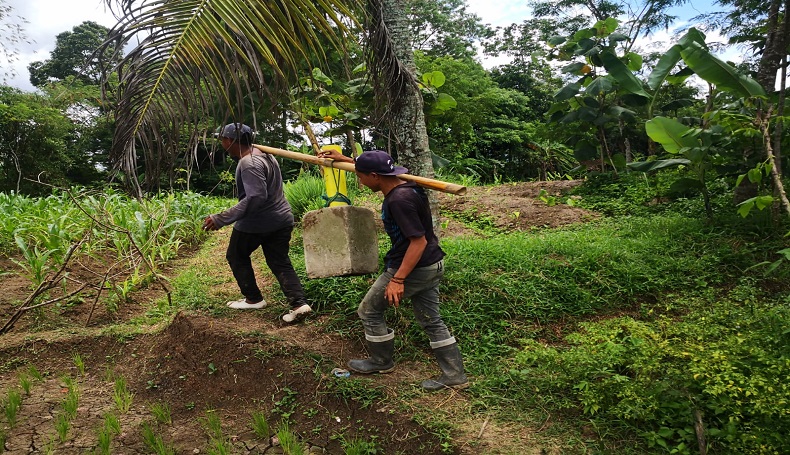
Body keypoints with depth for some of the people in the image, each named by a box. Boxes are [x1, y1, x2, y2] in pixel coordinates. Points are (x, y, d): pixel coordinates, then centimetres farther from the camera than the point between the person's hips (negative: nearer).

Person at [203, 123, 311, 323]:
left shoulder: (249, 163, -20)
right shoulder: (265, 155, 11)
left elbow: (256, 197, -30)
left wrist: (221, 219, -29)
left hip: (256, 223, -9)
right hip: (282, 219, 9)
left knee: (236, 256, 15)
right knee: (280, 263, 10)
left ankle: (254, 298, 21)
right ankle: (299, 303, -3)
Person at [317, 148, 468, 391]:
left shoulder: (399, 200, -26)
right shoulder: (405, 185, 4)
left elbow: (419, 241, -27)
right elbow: (374, 169, 24)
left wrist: (397, 279, -27)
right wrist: (343, 158, 29)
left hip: (414, 268, -10)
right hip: (433, 266, 10)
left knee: (369, 311, 10)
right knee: (431, 321, 16)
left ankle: (381, 362, 27)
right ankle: (455, 376, 20)